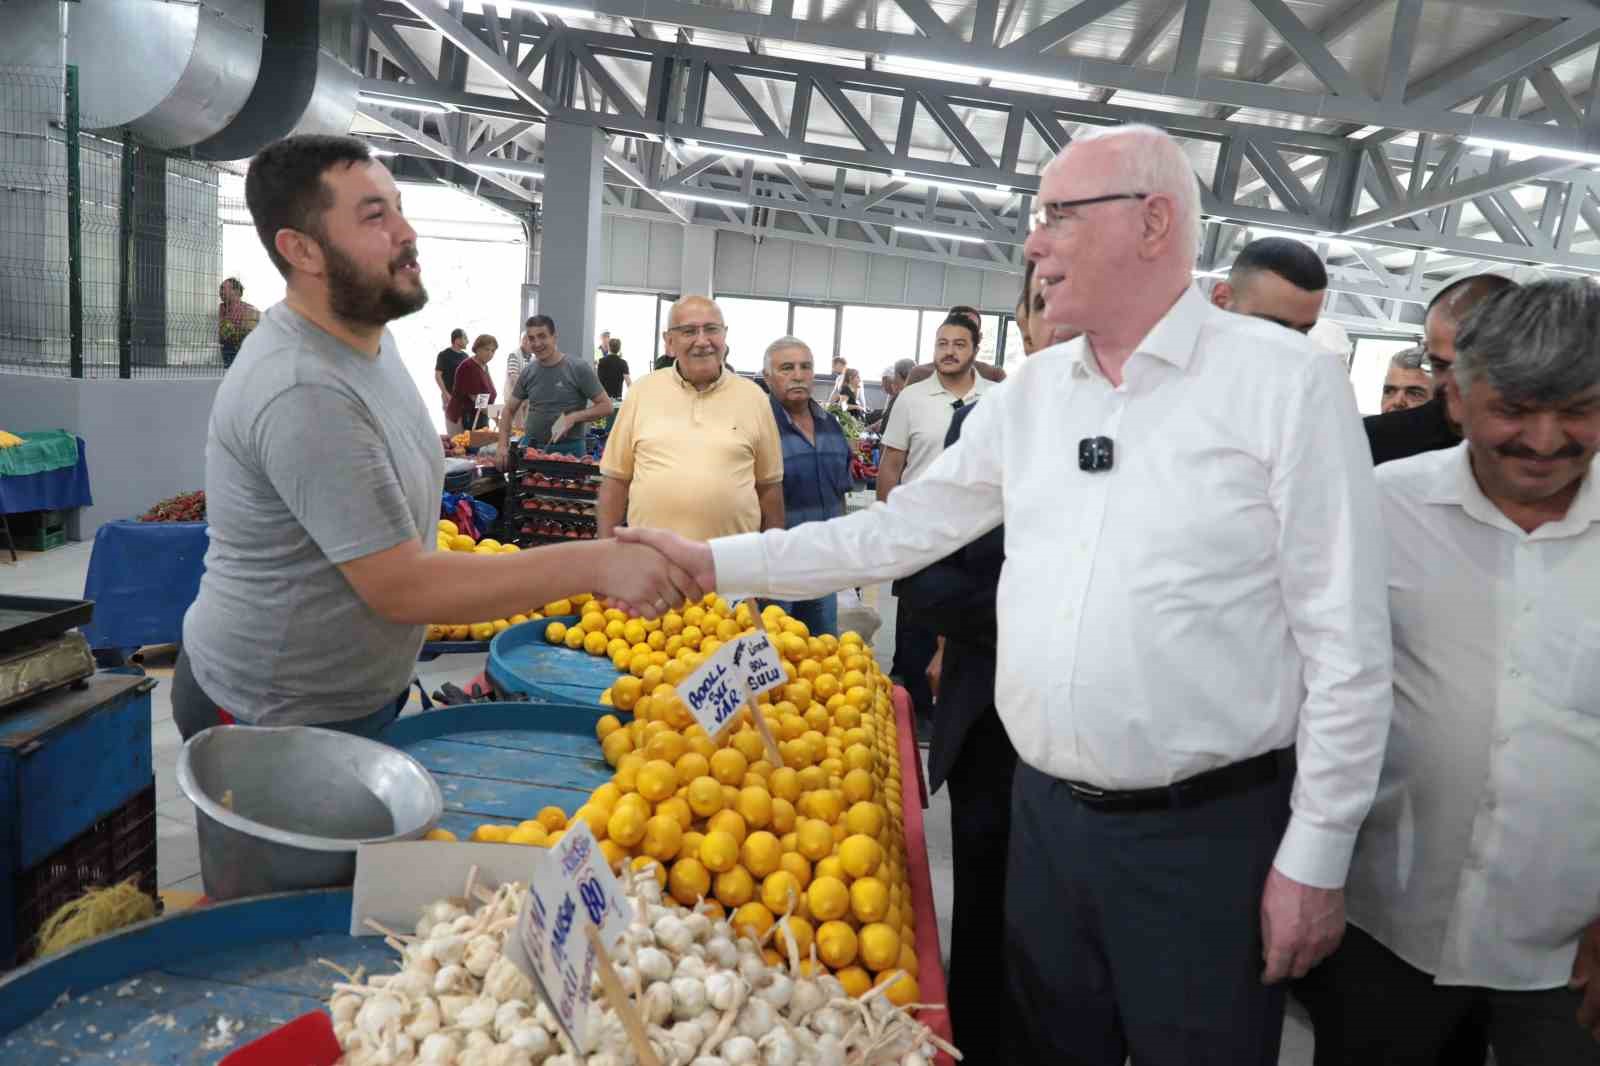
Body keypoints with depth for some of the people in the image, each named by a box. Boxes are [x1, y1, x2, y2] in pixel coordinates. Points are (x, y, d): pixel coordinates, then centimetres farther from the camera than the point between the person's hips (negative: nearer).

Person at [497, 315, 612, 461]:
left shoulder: (579, 368, -6)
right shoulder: (528, 372, 7)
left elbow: (606, 406, -7)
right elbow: (510, 410, 14)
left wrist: (573, 417, -19)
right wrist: (503, 446, 0)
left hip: (569, 450, -4)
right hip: (531, 447, 4)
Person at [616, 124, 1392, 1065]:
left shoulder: (1287, 380, -10)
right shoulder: (1030, 394, 5)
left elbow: (1346, 643, -10)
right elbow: (900, 530, 9)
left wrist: (1315, 856, -9)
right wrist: (715, 563, 5)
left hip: (1208, 834, -4)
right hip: (1047, 814, 5)